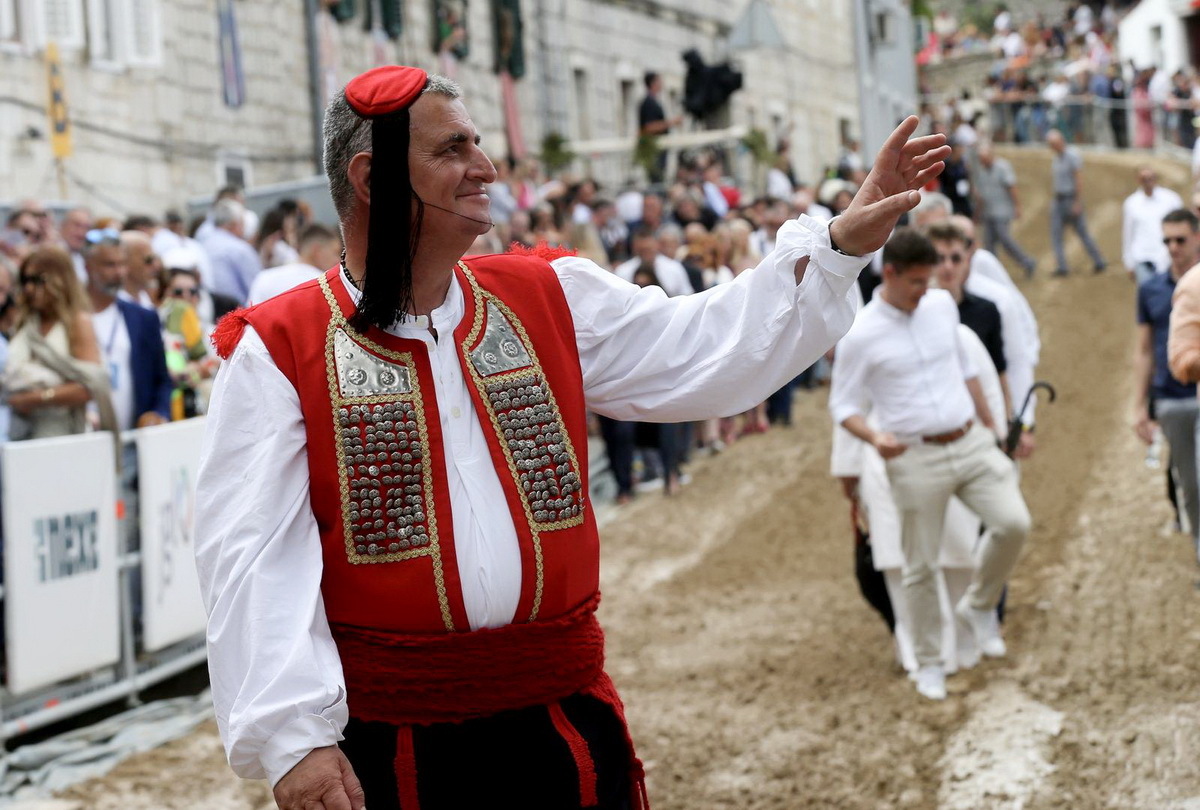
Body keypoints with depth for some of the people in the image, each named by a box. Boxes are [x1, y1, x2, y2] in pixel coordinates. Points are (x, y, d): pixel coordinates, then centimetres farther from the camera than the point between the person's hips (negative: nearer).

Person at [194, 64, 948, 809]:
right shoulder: (280, 349, -6)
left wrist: (843, 243, 2)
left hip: (563, 715, 4)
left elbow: (704, 349, 8)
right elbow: (254, 556, -11)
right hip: (384, 742, -3)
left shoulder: (551, 300, 7)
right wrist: (291, 737, -19)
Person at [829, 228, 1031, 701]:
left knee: (1014, 523, -15)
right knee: (921, 567, 3)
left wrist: (989, 422, 23)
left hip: (971, 443, 4)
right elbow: (842, 405, -5)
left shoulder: (942, 305, 5)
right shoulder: (860, 335, -10)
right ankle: (929, 663, 21)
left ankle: (980, 605, 11)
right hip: (916, 459, -4)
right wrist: (874, 437, -24)